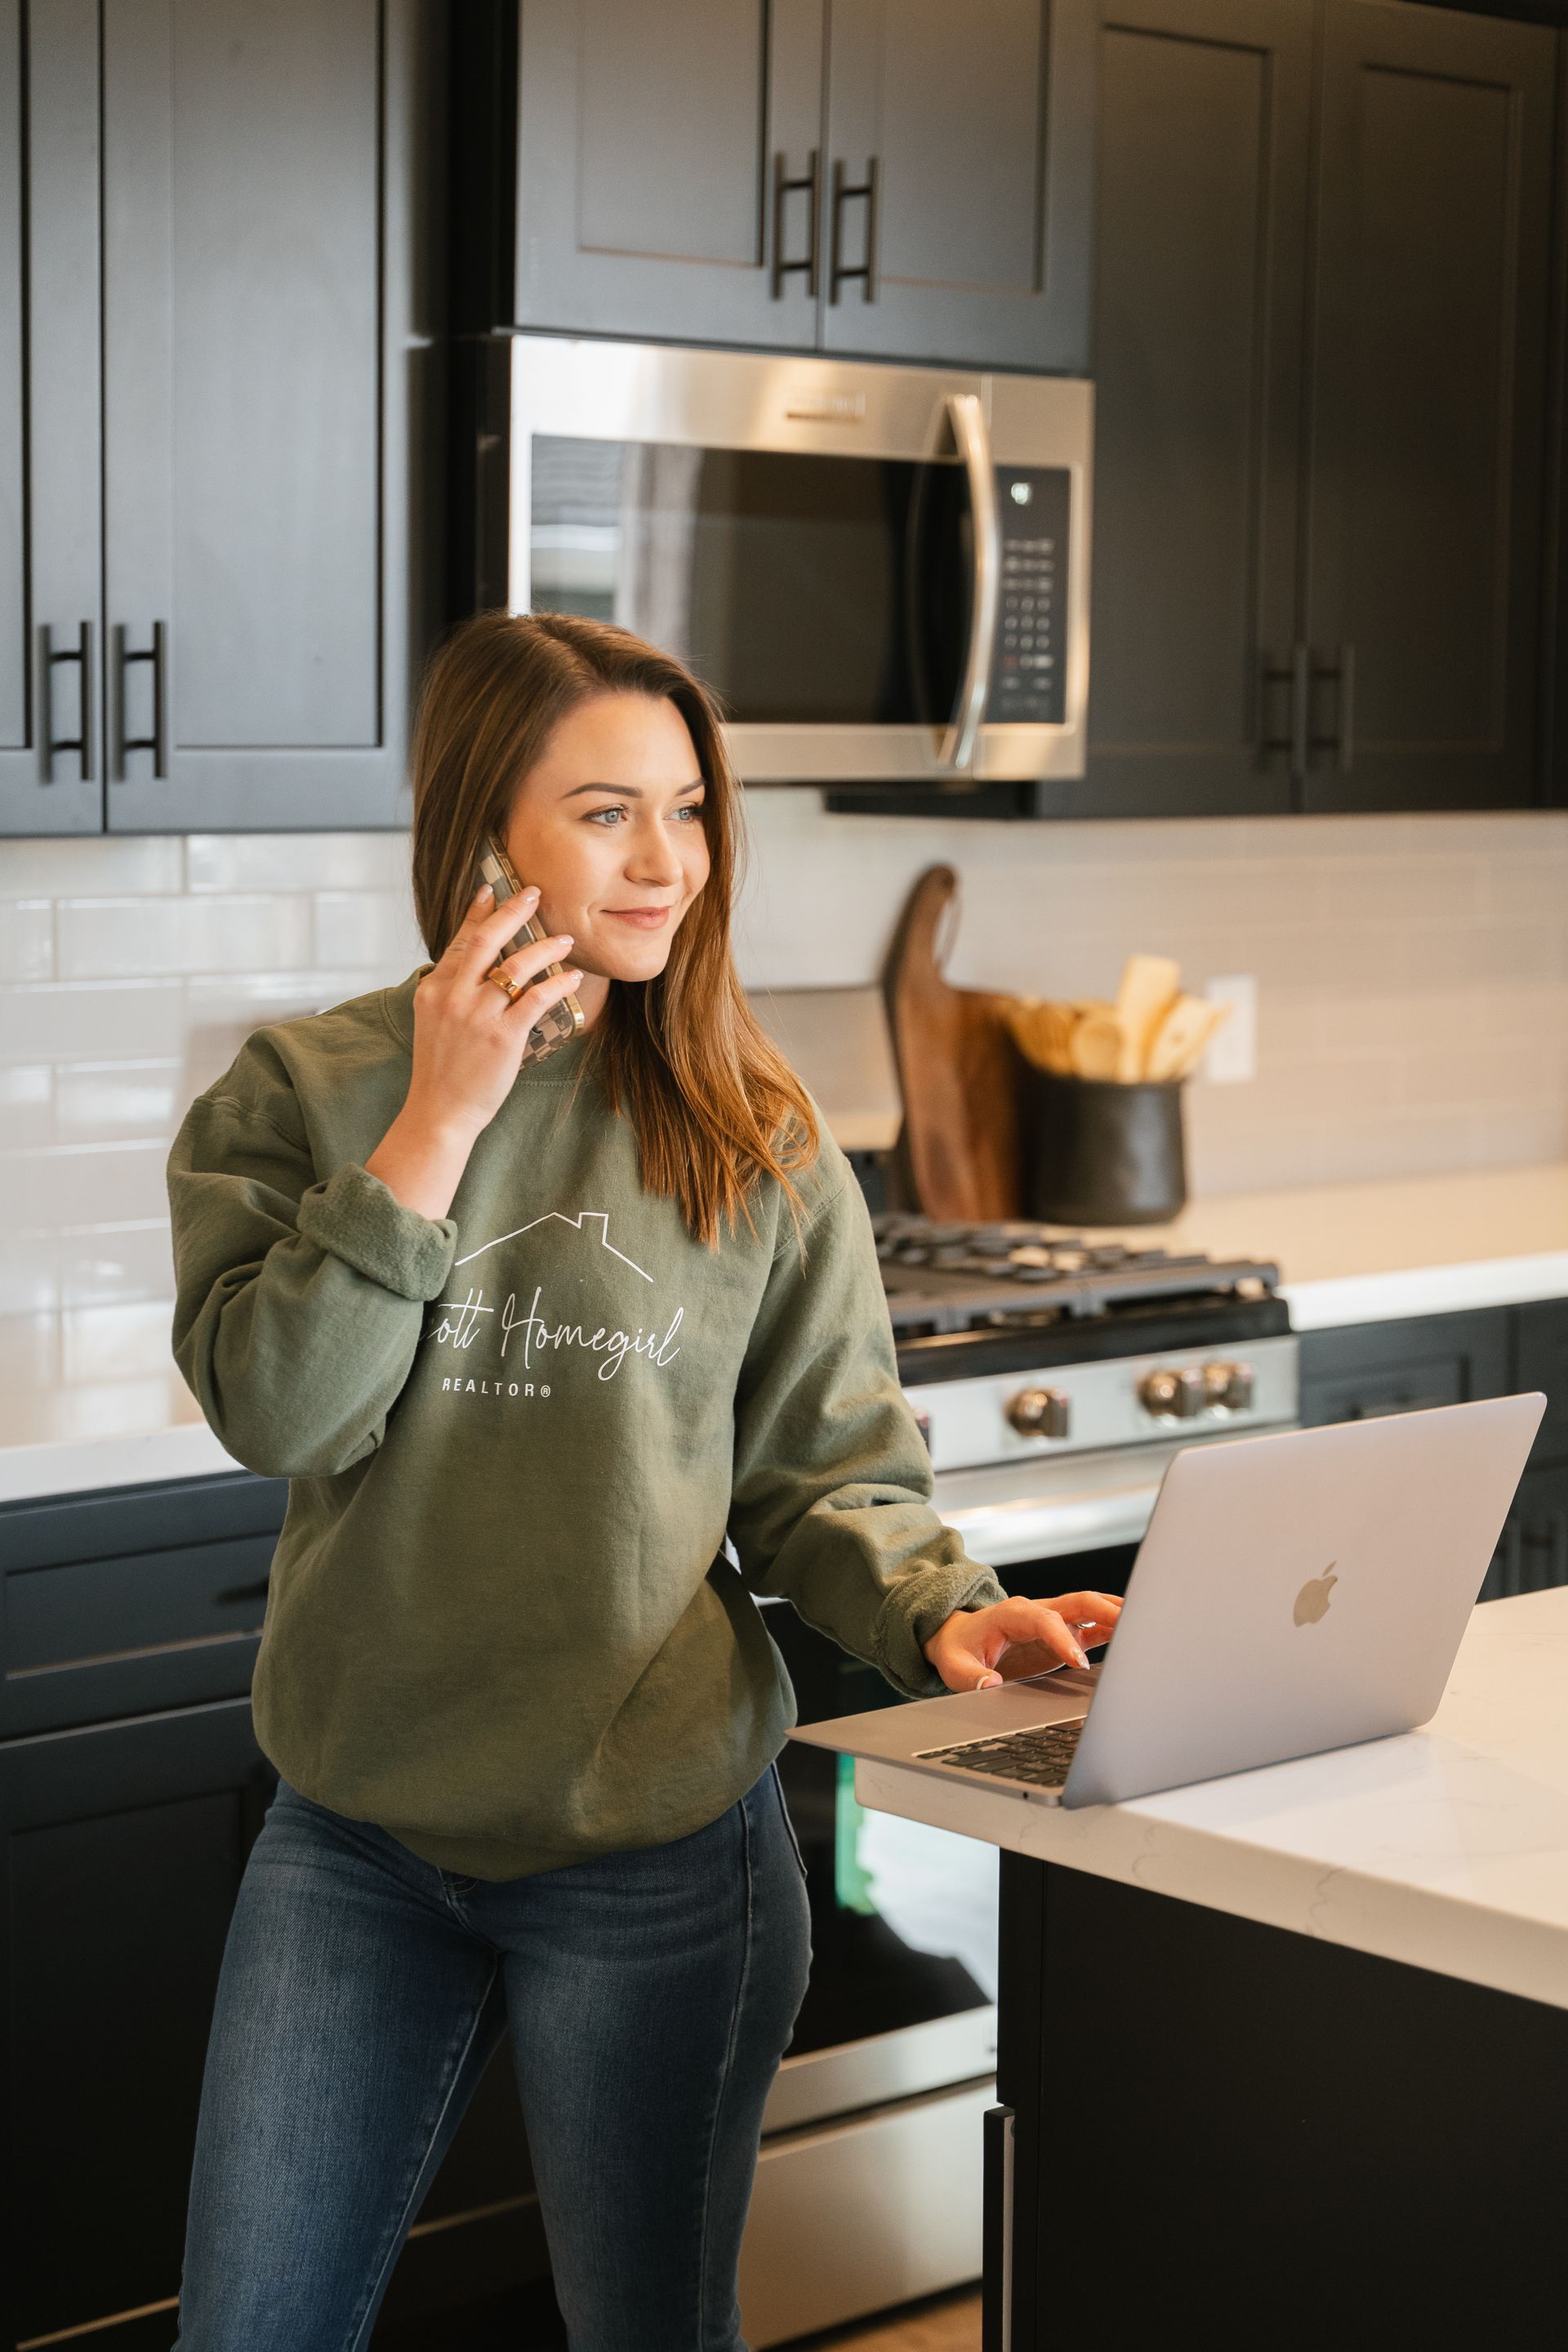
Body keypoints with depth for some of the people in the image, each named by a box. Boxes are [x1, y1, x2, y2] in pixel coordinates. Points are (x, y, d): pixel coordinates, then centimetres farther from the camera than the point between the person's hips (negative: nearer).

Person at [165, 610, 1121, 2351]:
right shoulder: (296, 1093, -3)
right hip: (355, 1844, 1)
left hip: (656, 1851, -1)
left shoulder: (754, 1138, -3)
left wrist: (940, 1614, -20)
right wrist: (441, 1121, -19)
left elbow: (826, 1469, -1)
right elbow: (276, 1414, -15)